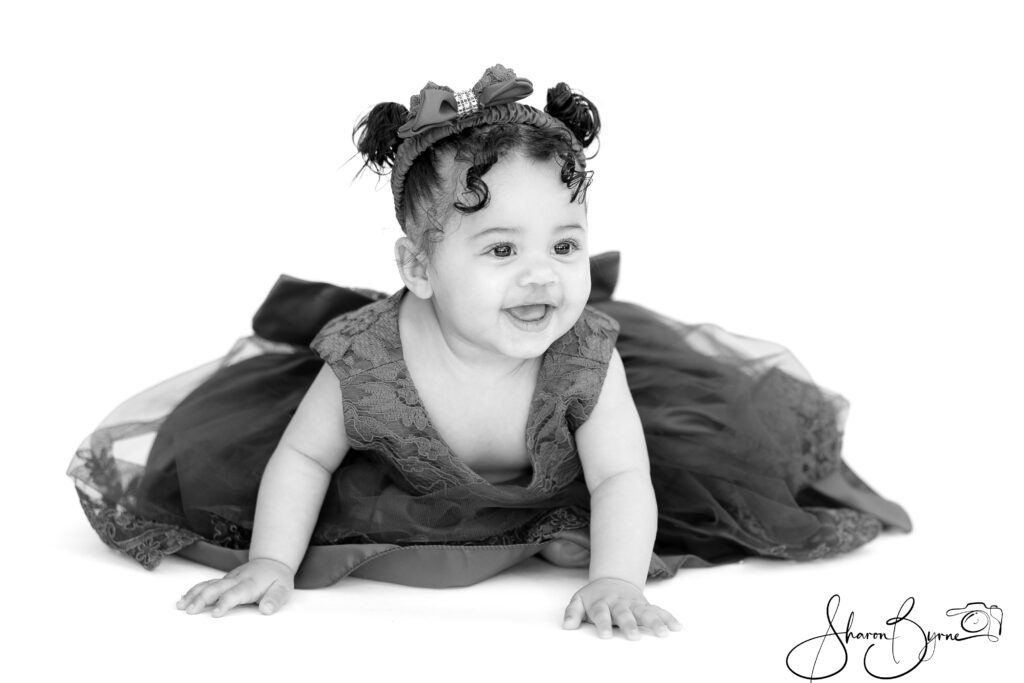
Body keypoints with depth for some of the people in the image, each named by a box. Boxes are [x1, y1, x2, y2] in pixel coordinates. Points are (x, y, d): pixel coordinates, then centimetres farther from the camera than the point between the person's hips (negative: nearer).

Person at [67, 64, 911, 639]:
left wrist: (619, 581, -47)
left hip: (551, 499, 1)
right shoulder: (373, 357, -35)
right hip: (406, 497, 0)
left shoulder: (583, 353, -33)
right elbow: (302, 457, -20)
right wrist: (271, 563, -30)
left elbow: (622, 480, -31)